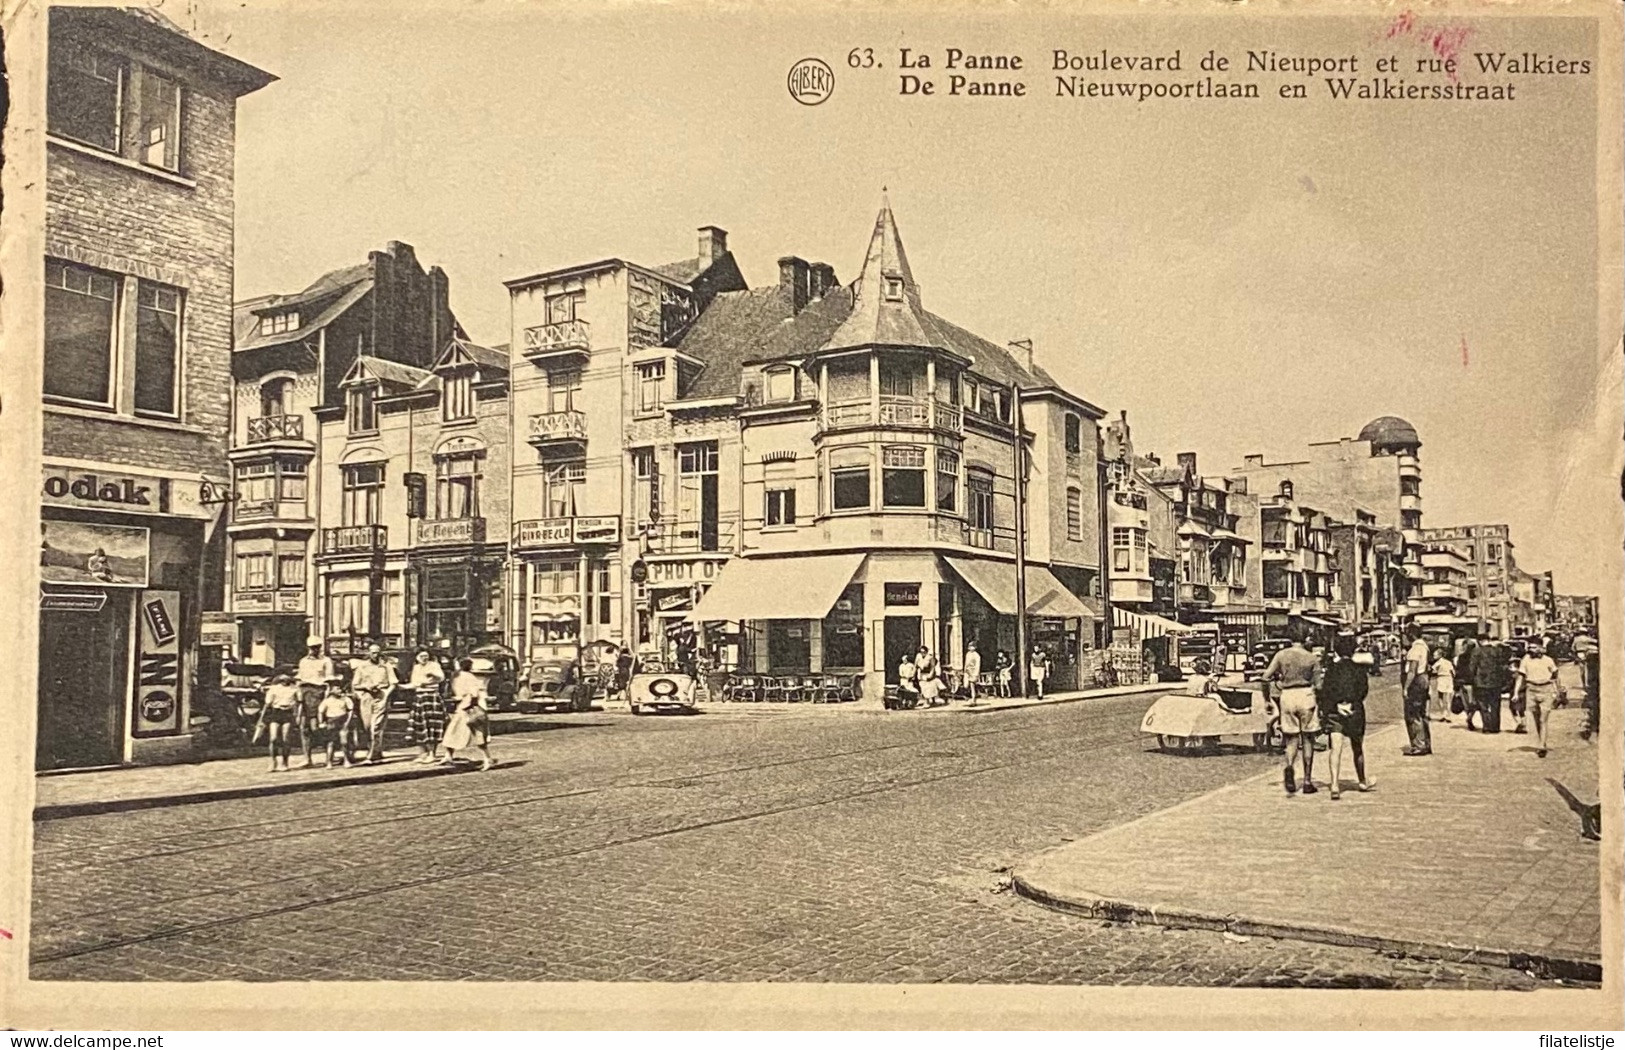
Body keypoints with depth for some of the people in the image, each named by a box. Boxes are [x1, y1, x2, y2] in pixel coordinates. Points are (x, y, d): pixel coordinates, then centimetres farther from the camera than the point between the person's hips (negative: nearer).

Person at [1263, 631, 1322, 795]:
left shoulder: (1281, 655, 3)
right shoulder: (1311, 658, 2)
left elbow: (1266, 677, -2)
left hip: (1287, 695, 1)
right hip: (1305, 695, -1)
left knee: (1292, 739, 9)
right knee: (1308, 739, 10)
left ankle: (1289, 767, -21)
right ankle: (1307, 781, 11)